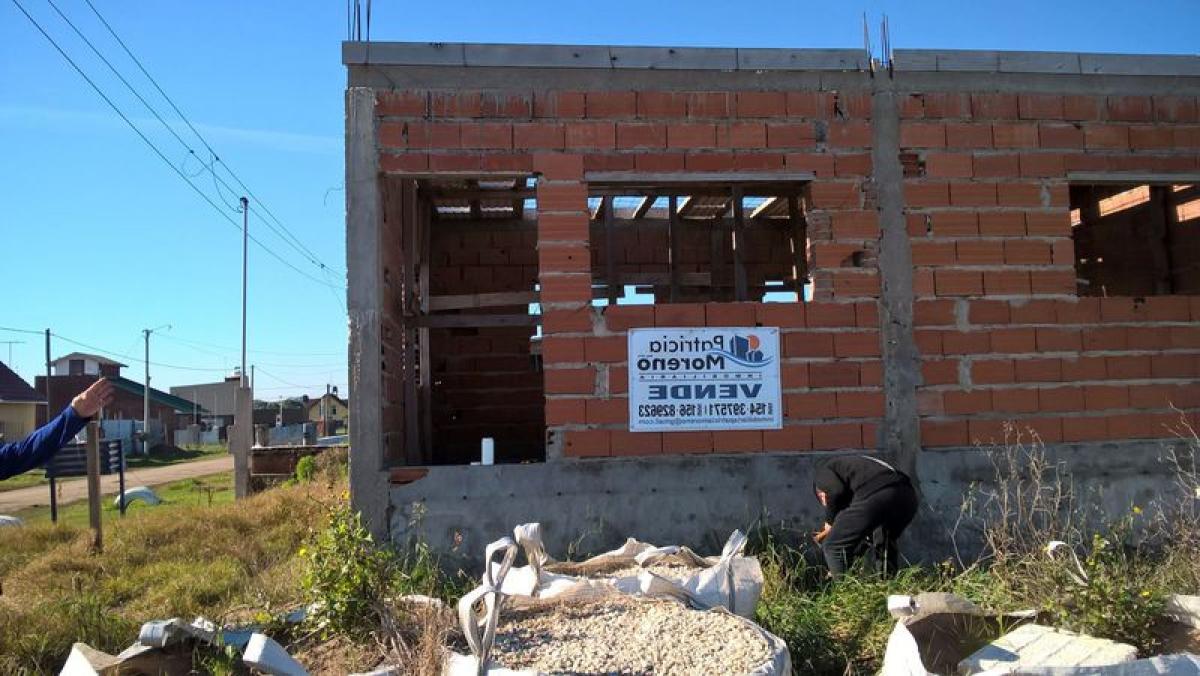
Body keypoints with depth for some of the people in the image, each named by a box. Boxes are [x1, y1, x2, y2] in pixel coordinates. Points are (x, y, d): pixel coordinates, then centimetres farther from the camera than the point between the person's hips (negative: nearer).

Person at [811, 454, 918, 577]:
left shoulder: (822, 470, 22)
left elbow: (836, 491, -3)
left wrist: (830, 521, 15)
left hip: (875, 495, -8)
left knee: (833, 546, 10)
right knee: (885, 544, 35)